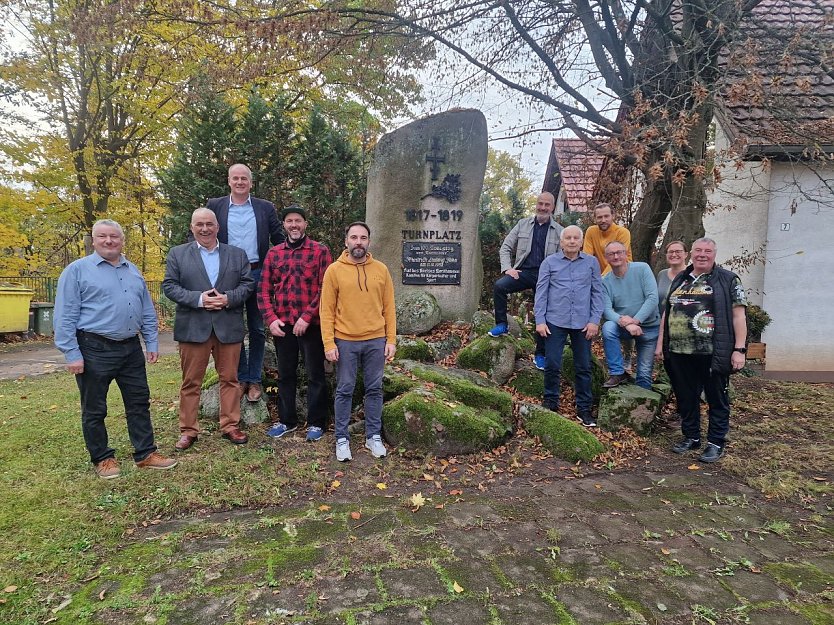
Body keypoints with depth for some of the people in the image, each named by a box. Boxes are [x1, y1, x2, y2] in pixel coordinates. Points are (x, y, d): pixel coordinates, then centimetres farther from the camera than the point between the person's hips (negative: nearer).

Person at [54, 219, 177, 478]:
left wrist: (152, 343, 10)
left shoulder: (133, 271, 13)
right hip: (94, 350, -5)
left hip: (131, 349, 5)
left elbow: (148, 312, 16)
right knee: (94, 410, 7)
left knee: (139, 403, 9)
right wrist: (72, 354, -13)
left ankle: (145, 454, 19)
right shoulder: (77, 270, -4)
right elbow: (65, 316, -8)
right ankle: (102, 458, 23)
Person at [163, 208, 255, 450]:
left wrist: (228, 298, -13)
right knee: (191, 382, 6)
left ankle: (230, 426, 18)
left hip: (228, 327, 1)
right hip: (193, 327, -1)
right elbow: (169, 286, 0)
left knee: (229, 379, 7)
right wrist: (198, 298, -14)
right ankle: (188, 430, 16)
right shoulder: (177, 254, 6)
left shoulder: (237, 254, 10)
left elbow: (248, 284, 5)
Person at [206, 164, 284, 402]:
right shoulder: (215, 206, 6)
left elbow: (279, 241, 8)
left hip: (257, 274, 0)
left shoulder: (266, 208, 7)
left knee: (257, 329, 6)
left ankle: (254, 379, 17)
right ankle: (240, 377, 20)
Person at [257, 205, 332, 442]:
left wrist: (307, 317, -15)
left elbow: (325, 289, -9)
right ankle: (287, 420, 28)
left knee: (315, 375, 6)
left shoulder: (320, 251, -3)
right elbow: (264, 289, 6)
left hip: (311, 324, -4)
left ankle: (316, 422, 18)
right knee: (285, 374, 14)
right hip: (281, 325, 4)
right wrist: (271, 319, -6)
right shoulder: (274, 253, 9)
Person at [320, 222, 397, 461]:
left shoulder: (381, 270, 4)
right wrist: (329, 343, -9)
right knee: (344, 391, 7)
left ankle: (373, 436, 23)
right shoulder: (334, 270, -2)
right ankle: (342, 439, 19)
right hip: (345, 342, -2)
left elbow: (389, 307, 6)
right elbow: (327, 310, -3)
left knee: (374, 389, 10)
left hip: (376, 341, 2)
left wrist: (391, 340, 1)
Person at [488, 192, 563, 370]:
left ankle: (540, 355, 14)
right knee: (499, 286, -26)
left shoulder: (559, 231, 6)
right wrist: (507, 268, -7)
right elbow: (506, 247, 8)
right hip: (523, 271, 1)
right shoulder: (523, 224, 9)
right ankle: (501, 325, -9)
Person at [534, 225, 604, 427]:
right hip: (555, 321, -1)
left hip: (583, 323, 1)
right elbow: (541, 292, 1)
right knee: (552, 365, 2)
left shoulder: (592, 262, 7)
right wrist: (540, 320, -5)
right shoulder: (550, 262, 3)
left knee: (584, 367, 8)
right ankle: (550, 403, 18)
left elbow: (597, 293, 6)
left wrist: (594, 320, -2)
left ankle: (584, 408, 19)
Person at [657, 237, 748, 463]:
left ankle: (716, 443, 17)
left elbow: (738, 315, -4)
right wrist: (661, 342, 14)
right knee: (685, 398, 12)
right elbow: (667, 312, 19)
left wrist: (739, 349, -11)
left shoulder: (728, 280, 2)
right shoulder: (679, 279, 16)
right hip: (678, 352, 5)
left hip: (712, 353, -4)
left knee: (717, 399, 6)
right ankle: (691, 437, 27)